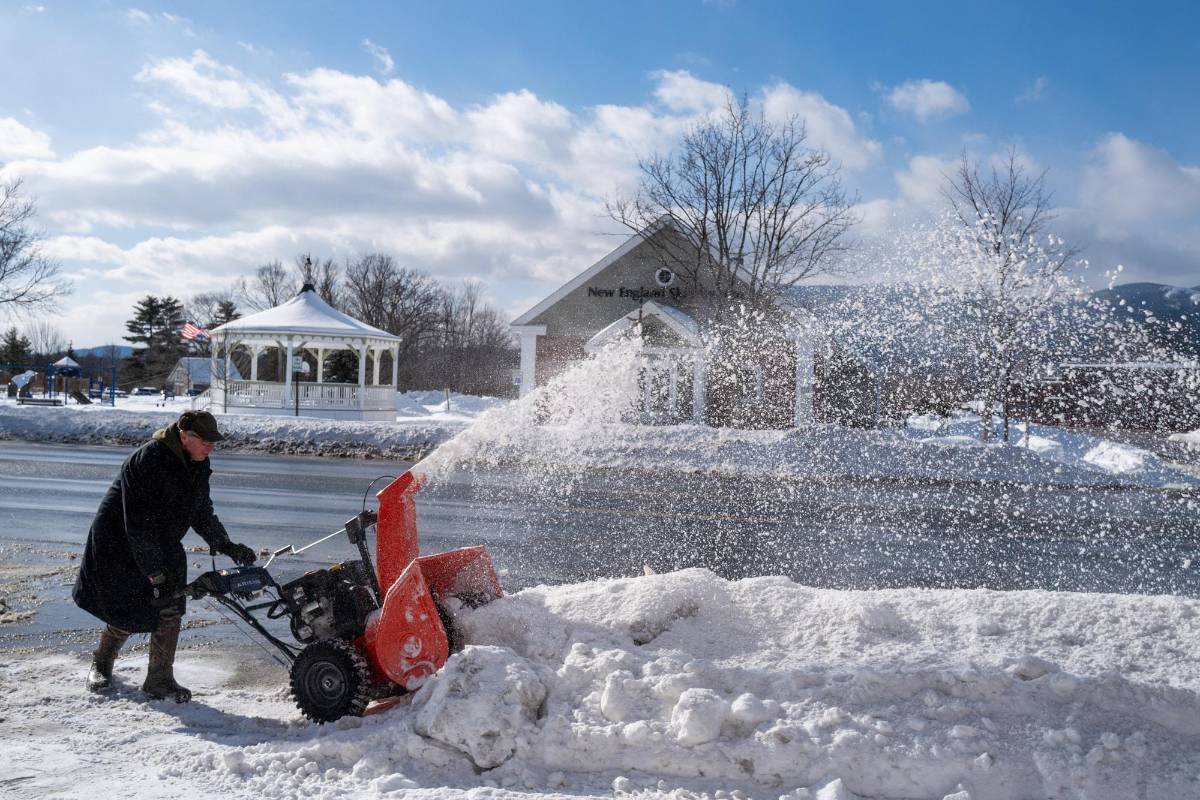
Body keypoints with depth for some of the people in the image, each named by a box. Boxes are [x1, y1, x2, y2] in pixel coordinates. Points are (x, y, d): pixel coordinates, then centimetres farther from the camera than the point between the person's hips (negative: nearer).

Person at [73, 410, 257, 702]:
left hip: (164, 549, 6)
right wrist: (156, 574, -30)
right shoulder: (148, 461, -29)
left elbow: (203, 513, 10)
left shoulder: (198, 465, -4)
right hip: (120, 544, -6)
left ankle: (160, 680, 8)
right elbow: (139, 526, -30)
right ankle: (101, 664, 31)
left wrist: (227, 546, -1)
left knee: (170, 611, -4)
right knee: (126, 614, 2)